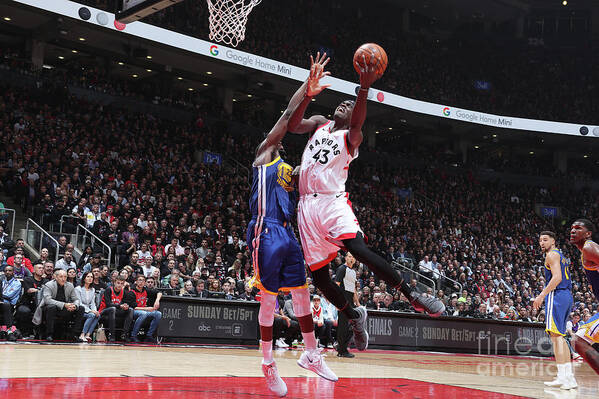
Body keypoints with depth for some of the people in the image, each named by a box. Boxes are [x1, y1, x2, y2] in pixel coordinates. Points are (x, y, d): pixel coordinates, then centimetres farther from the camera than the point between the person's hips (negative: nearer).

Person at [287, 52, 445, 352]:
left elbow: (357, 124, -17)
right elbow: (292, 126, 1)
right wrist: (308, 95, -13)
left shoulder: (350, 137, 6)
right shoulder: (319, 124, 18)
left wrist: (364, 88, -33)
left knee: (359, 250, -27)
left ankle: (413, 296, -19)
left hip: (334, 201, -4)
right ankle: (354, 316, 23)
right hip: (307, 206, 4)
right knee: (318, 274, 3)